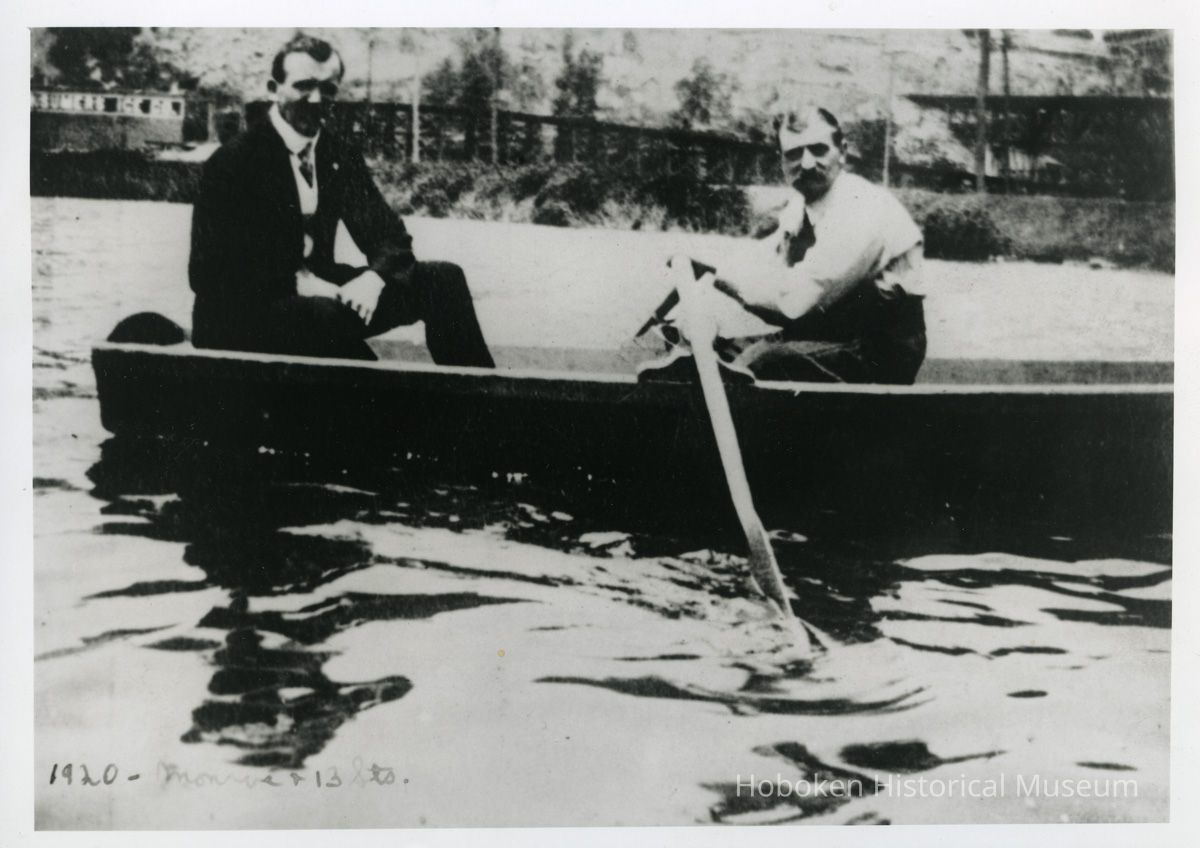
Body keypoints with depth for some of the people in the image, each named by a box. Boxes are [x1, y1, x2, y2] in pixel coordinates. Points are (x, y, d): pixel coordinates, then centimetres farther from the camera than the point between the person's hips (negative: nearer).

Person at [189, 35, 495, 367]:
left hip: (323, 295, 6)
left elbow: (389, 237, 5)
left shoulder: (340, 156, 6)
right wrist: (296, 284, -26)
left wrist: (374, 277, -18)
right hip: (243, 318, -6)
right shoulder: (231, 162, -11)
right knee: (321, 313, -39)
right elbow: (209, 273, -14)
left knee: (442, 279, -8)